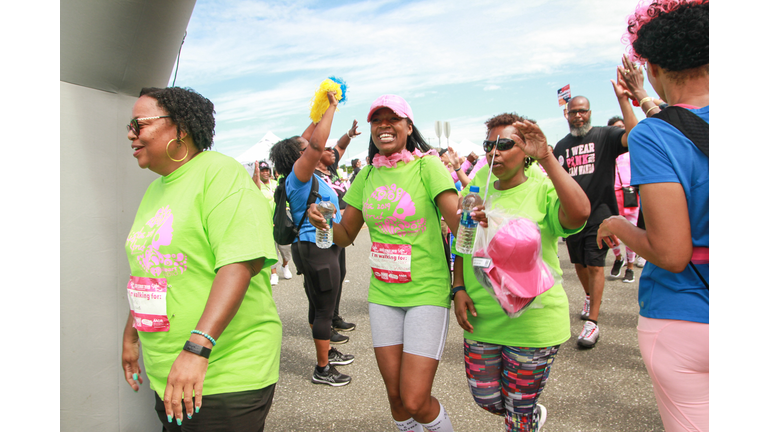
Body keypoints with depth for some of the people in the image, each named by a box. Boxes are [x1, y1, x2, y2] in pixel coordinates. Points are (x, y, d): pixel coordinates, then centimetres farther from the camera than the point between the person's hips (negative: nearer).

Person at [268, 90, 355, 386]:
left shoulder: (305, 176, 11)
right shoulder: (298, 174, -15)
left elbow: (306, 139, 23)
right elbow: (316, 145, -29)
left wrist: (324, 110, 20)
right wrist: (331, 108, -20)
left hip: (322, 248, 10)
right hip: (317, 248, -10)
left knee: (319, 306, 20)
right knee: (324, 309, -2)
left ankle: (327, 353, 36)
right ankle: (322, 369, 9)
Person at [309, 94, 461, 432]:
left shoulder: (427, 165, -9)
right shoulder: (367, 176, 6)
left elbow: (460, 226, -16)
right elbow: (345, 235, 10)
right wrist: (323, 222, -10)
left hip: (427, 293, -4)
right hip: (382, 294, 5)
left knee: (416, 401, -6)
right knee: (395, 395, 13)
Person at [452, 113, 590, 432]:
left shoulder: (543, 190, -10)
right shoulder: (477, 191, 4)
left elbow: (579, 213, -32)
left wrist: (546, 157, -32)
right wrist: (458, 289, -2)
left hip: (534, 321, -4)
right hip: (481, 319, 5)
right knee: (487, 400, 18)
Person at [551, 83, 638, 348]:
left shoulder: (604, 136, -4)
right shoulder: (561, 146, 11)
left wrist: (623, 99, -24)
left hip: (599, 211, -5)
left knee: (595, 264, -9)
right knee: (579, 262, 17)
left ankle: (592, 322, -5)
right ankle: (589, 297, 44)